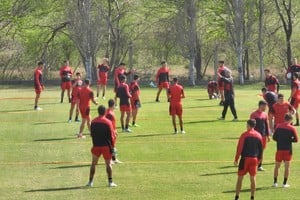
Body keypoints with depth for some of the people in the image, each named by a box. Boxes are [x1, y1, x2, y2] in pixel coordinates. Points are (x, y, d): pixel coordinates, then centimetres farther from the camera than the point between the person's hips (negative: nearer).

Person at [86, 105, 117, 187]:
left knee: (93, 164, 10)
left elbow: (92, 134, 11)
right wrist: (112, 145, 3)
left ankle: (90, 181, 10)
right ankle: (110, 182, 3)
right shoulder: (108, 122, -9)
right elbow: (111, 135, -8)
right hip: (106, 146, -3)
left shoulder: (93, 122, 2)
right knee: (108, 164, 4)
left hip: (96, 146, 3)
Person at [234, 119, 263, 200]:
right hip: (254, 159, 4)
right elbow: (261, 149, 9)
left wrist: (236, 159, -3)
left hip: (245, 158, -4)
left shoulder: (244, 135, -8)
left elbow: (239, 148, -10)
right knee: (253, 178, 9)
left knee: (240, 178, 2)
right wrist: (258, 160, 18)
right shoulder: (258, 135, 6)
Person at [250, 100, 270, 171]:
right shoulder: (254, 114, -7)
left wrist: (268, 135, 12)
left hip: (263, 135, 6)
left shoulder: (265, 115, 11)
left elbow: (267, 125, 16)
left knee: (262, 150, 8)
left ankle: (260, 165, 13)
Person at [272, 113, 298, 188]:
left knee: (277, 166, 12)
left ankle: (275, 182, 11)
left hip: (279, 149, 2)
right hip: (288, 149, -2)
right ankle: (285, 183, 2)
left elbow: (274, 137, 2)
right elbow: (296, 140, -6)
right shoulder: (292, 128, -8)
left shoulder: (278, 126, -1)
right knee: (287, 166, 5)